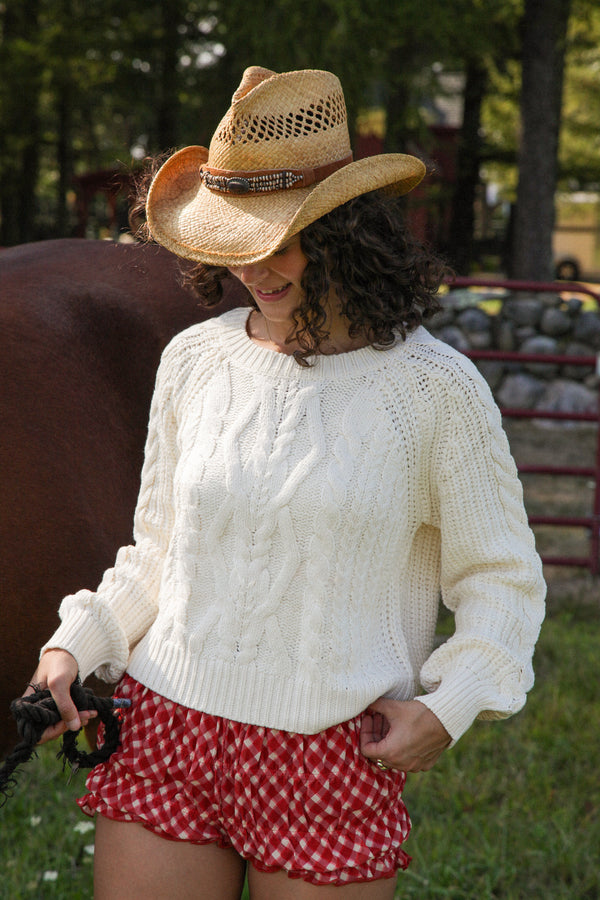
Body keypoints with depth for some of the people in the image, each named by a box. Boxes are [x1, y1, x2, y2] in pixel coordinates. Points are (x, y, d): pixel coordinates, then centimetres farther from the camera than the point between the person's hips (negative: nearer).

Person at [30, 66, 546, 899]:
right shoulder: (193, 362, 4)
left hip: (334, 763, -3)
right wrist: (75, 646, -1)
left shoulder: (437, 390, -6)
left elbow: (502, 579, 3)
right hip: (164, 736, 3)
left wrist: (448, 705, -10)